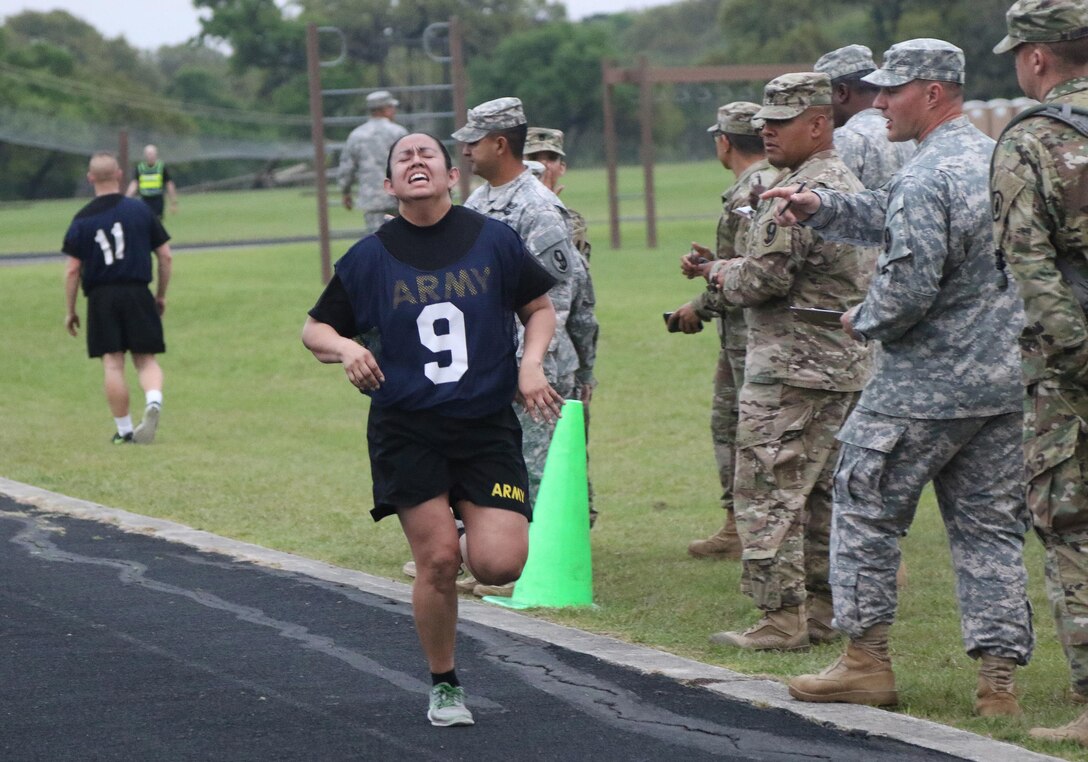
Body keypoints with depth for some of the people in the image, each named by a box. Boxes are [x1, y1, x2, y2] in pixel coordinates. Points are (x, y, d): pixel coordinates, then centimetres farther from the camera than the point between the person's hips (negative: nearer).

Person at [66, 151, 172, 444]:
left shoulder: (82, 220, -1)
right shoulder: (141, 210, 2)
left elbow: (72, 270, -2)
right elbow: (165, 257, 3)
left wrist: (70, 311, 7)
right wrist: (161, 295, 16)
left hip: (101, 299, -1)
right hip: (138, 294, 1)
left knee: (112, 364, 3)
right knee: (145, 359, 8)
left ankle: (124, 430, 4)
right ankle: (154, 400, -21)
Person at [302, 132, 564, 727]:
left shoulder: (494, 241, 2)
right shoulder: (369, 258, 1)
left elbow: (539, 306, 14)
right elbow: (315, 328, 9)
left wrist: (531, 364, -4)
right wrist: (345, 347, -13)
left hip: (487, 425, 0)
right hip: (406, 431, 0)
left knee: (499, 564, -13)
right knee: (437, 562, -5)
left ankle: (476, 536, 24)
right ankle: (444, 686, 15)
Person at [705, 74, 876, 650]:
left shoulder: (797, 191, -17)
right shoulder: (849, 185, 17)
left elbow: (765, 278, -21)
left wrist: (723, 276, -1)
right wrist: (735, 272, 17)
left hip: (791, 367, -10)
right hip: (847, 361, 10)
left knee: (769, 493, -8)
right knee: (821, 494, 15)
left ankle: (782, 619, -9)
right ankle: (824, 611, 18)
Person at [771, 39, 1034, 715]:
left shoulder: (926, 180, -18)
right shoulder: (1001, 159, 12)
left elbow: (908, 287, -24)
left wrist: (864, 322, -5)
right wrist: (821, 208, 12)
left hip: (925, 385, -8)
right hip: (1006, 381, 8)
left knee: (866, 508, 6)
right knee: (989, 526, 9)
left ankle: (867, 663, 9)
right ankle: (1000, 678, 5)